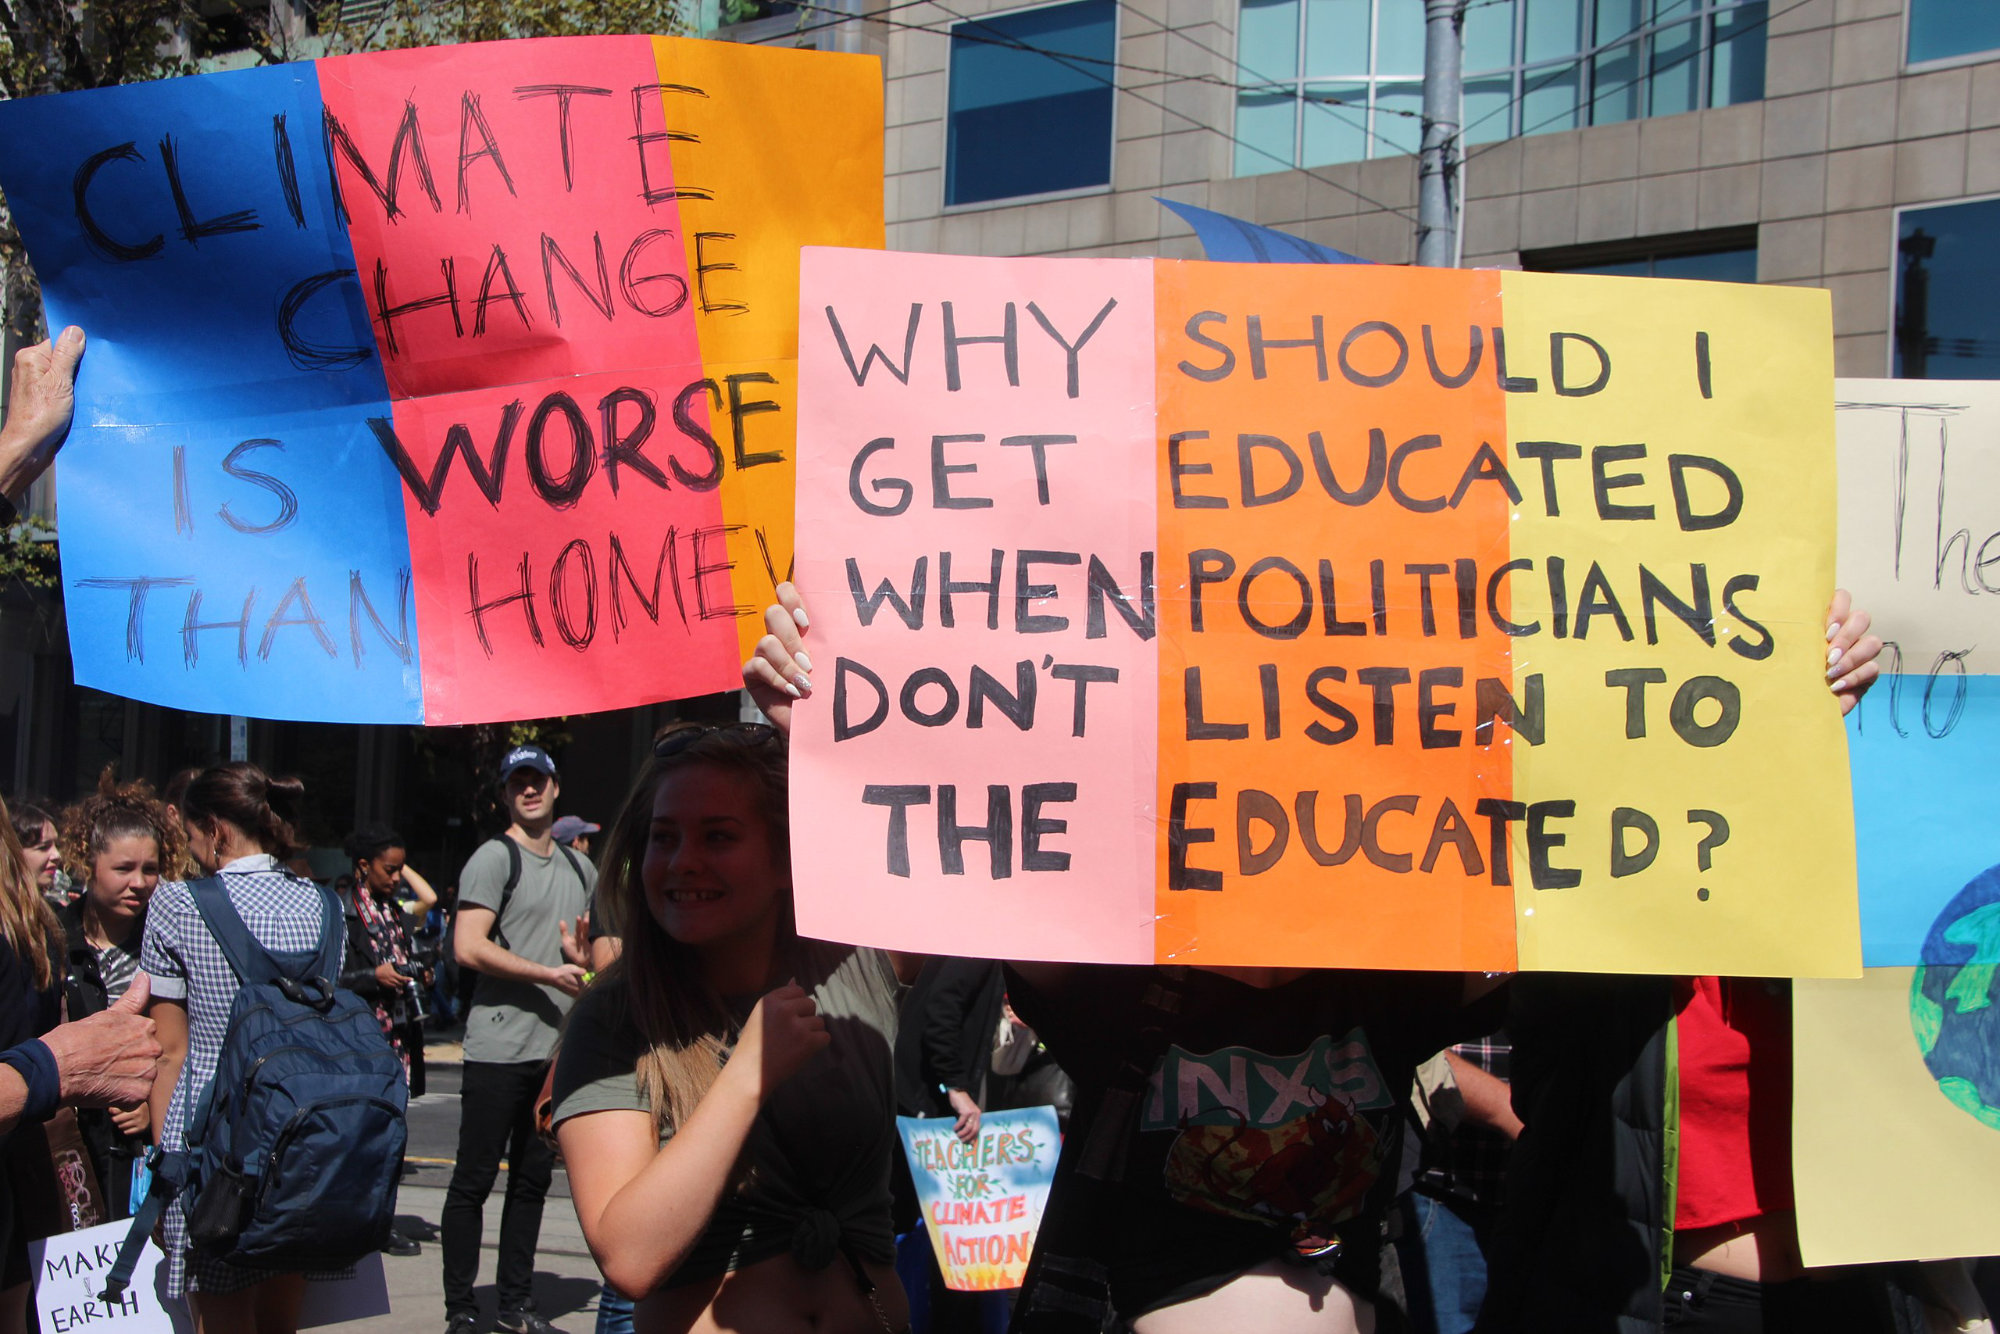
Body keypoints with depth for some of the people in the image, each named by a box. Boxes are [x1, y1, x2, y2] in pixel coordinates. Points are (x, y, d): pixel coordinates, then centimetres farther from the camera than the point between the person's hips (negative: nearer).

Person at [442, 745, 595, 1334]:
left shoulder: (579, 866, 17)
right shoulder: (494, 857, -5)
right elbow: (468, 947, -15)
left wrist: (582, 954, 4)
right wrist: (550, 974, -15)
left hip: (558, 1046, 7)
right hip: (499, 1048, -7)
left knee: (533, 1180, 12)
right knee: (475, 1180, -1)